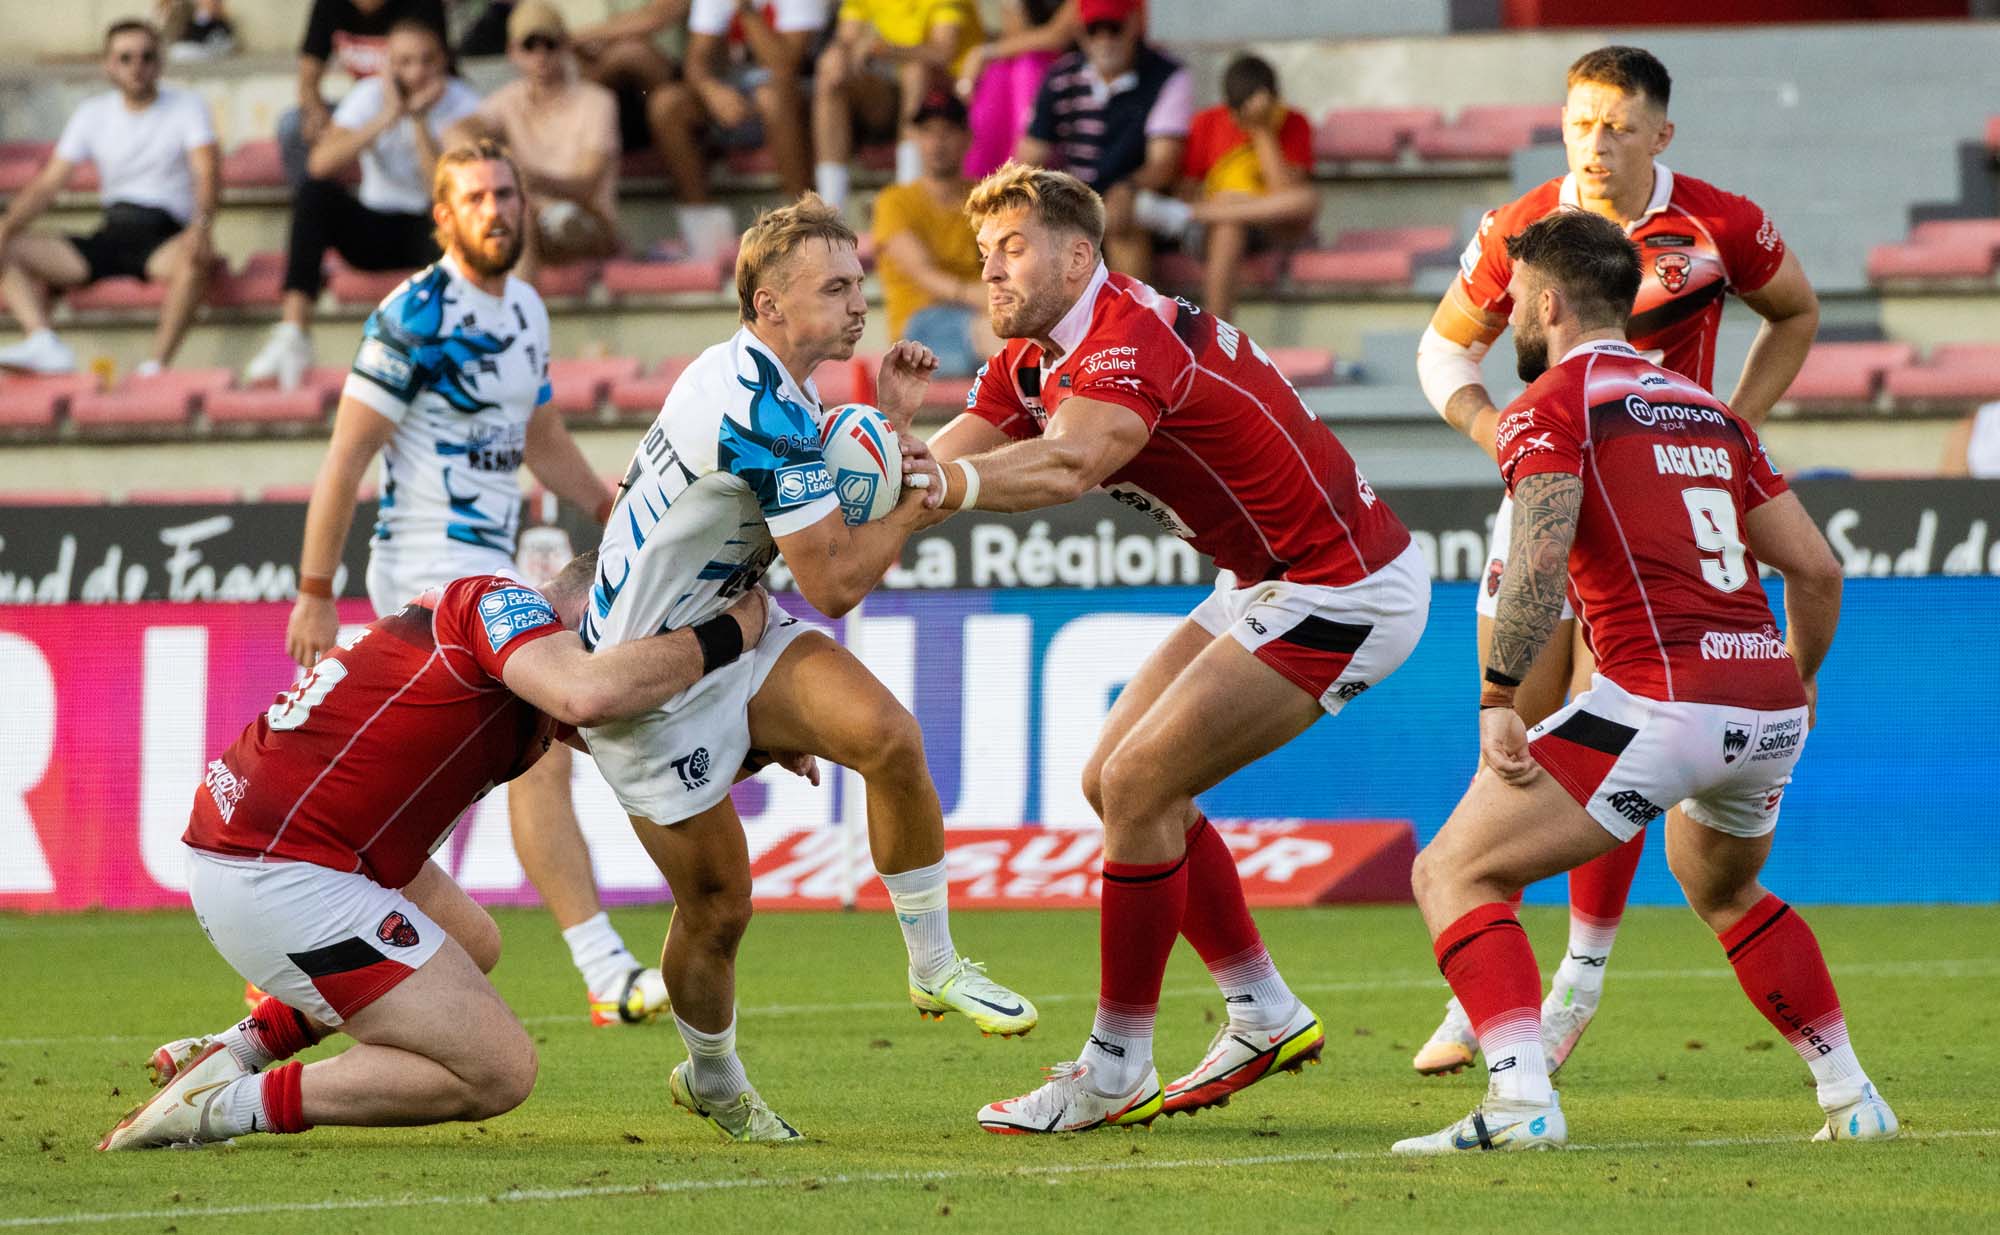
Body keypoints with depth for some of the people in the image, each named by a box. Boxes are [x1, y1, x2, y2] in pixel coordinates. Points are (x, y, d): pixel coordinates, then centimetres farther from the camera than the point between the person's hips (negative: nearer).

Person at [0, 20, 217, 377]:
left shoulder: (186, 106, 2)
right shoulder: (93, 114, 12)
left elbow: (207, 172, -13)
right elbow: (47, 185, 9)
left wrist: (201, 224, -34)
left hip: (163, 238, -5)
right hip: (110, 236, 5)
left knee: (194, 257, -40)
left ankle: (156, 365, -44)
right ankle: (44, 344, -36)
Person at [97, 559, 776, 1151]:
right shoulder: (502, 601, -8)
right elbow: (590, 694, -27)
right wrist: (724, 636, -13)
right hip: (280, 881, -10)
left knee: (473, 944, 31)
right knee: (499, 1073, -5)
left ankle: (232, 1052, 22)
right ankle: (231, 1102, -8)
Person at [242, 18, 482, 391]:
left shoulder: (462, 105, -9)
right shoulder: (371, 95, -5)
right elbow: (321, 163, -22)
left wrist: (419, 120, -24)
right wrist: (387, 118, -25)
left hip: (431, 234, -2)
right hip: (375, 230, 2)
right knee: (316, 193, -27)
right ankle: (293, 330, -36)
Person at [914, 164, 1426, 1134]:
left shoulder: (1131, 342, -25)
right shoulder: (1029, 363, 7)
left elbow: (1067, 464, -46)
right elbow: (936, 472, 1)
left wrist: (947, 482, -62)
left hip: (1344, 592, -10)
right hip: (1271, 584, 10)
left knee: (1138, 788, -13)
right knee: (1115, 781, 9)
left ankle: (1116, 1073, -4)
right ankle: (1265, 1017, 18)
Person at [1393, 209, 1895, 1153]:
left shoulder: (1551, 406, 1)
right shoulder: (1703, 408, 22)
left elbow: (1541, 556, -18)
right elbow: (1815, 566, 19)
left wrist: (1498, 700, -19)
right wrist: (1797, 686, 33)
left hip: (1659, 701, -7)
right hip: (1770, 703, 7)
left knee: (1455, 874, -1)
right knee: (1722, 888, 36)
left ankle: (1519, 1100, -20)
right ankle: (1850, 1097, 32)